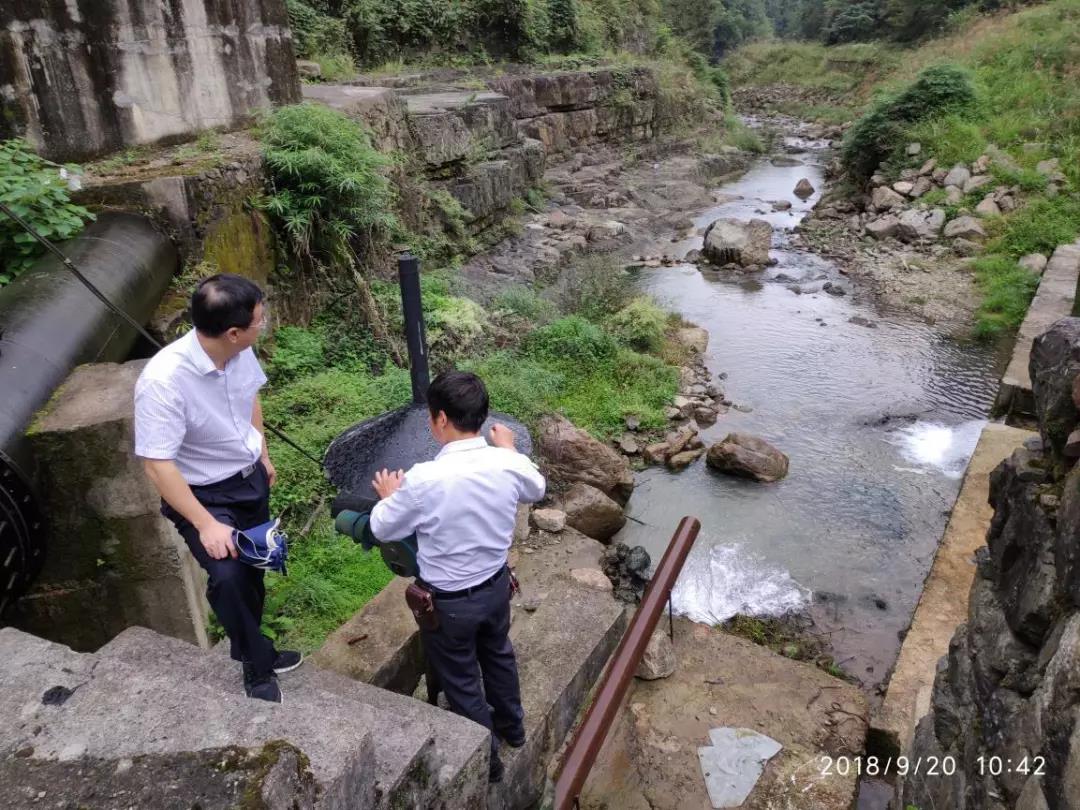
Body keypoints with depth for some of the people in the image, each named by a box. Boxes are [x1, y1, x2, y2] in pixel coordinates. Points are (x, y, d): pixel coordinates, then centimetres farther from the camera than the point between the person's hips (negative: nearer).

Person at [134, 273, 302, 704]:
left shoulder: (240, 352, -15)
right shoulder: (163, 380, -34)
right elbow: (157, 465, -29)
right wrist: (206, 524, -29)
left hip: (249, 477, 6)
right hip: (202, 493, -6)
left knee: (254, 567, 20)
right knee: (229, 575, -23)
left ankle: (250, 647, 46)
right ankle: (259, 666, 3)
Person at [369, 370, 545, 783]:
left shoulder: (425, 479, -31)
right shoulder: (508, 464, -18)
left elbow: (382, 529, -14)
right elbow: (536, 490, 8)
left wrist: (389, 496, 7)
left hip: (447, 601, -5)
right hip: (496, 584, 5)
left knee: (461, 682, 20)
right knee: (498, 655, 32)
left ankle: (486, 760, 42)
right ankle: (512, 727, 56)